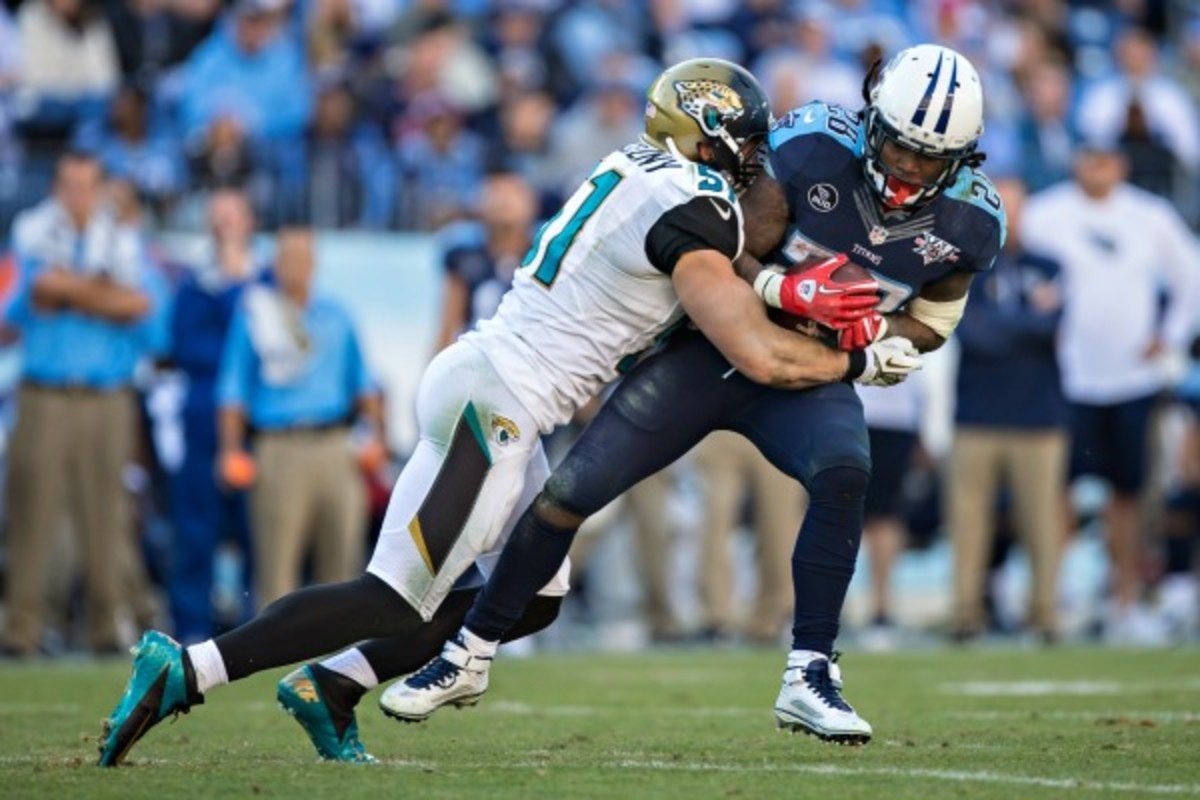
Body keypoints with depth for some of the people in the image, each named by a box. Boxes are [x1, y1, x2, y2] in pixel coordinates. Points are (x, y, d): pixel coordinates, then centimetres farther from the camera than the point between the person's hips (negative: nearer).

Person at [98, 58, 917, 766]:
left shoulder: (633, 174, 13)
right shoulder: (692, 215, -14)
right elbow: (761, 357, -17)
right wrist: (864, 361, -4)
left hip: (476, 377, 10)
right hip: (497, 404, -10)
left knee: (534, 598, 16)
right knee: (398, 601, -5)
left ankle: (331, 685, 14)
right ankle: (186, 673, -9)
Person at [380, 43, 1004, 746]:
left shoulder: (969, 222, -12)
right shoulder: (815, 148, -22)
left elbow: (930, 325, 5)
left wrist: (877, 332, -17)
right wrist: (784, 291, -38)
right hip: (716, 350, -1)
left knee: (845, 473, -32)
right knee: (572, 490, -3)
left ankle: (810, 676, -25)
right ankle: (470, 656, 15)